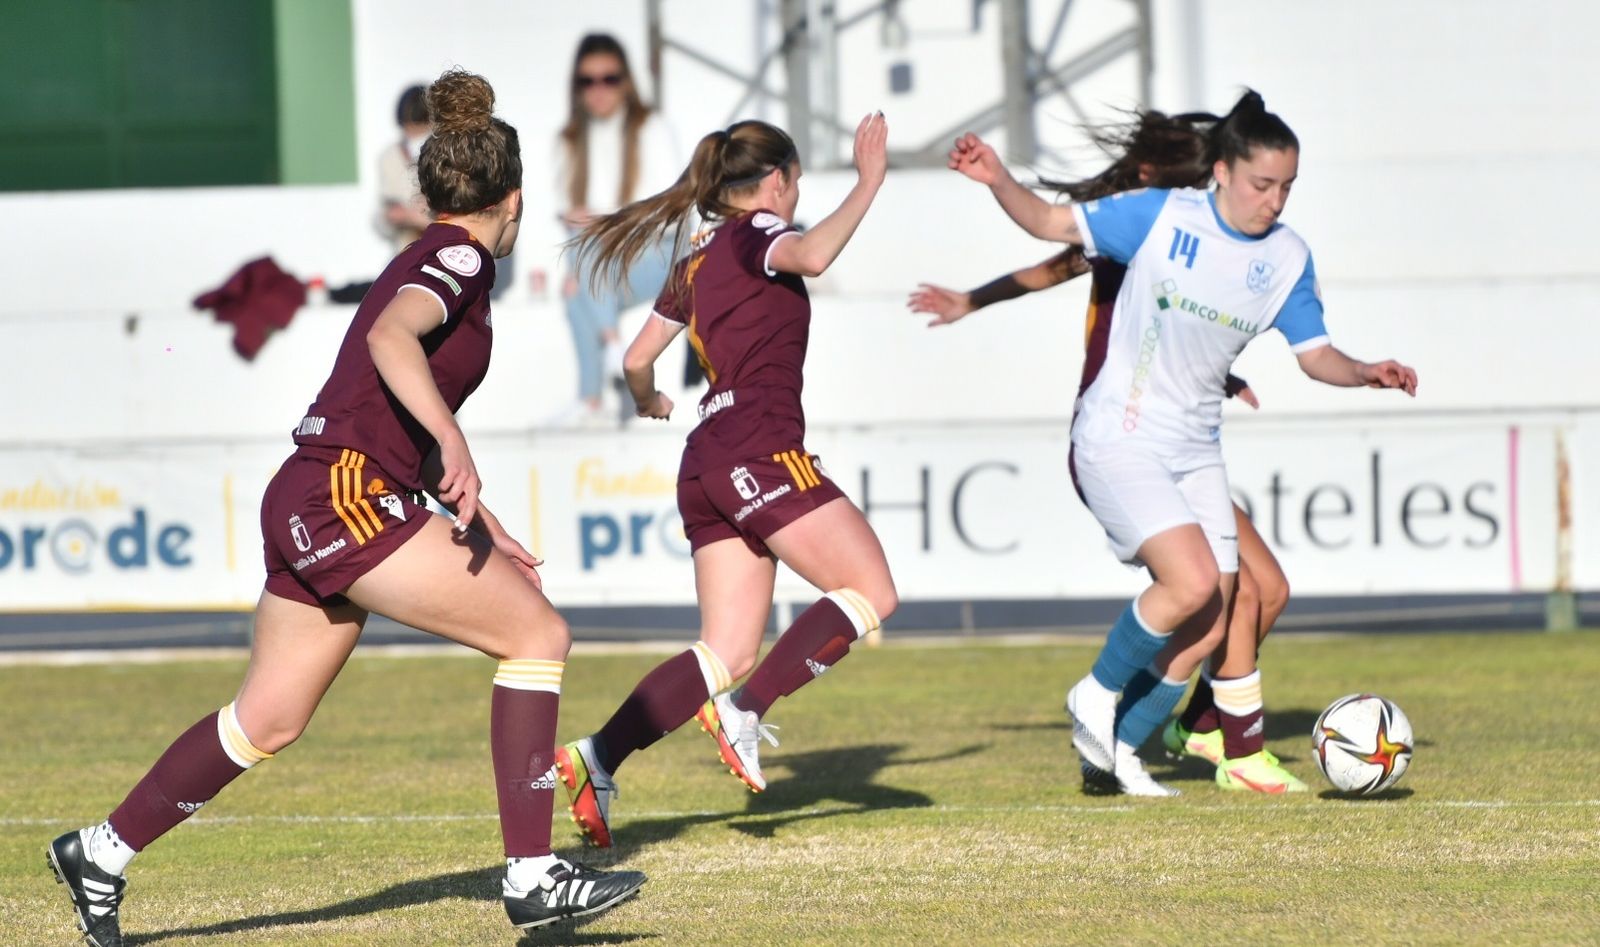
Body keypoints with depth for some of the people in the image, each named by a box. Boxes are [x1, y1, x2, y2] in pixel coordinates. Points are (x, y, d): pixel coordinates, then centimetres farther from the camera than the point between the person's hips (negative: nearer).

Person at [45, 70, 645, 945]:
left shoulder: (427, 260, 21)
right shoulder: (461, 257, -7)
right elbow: (390, 338, -28)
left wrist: (478, 523, 26)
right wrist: (453, 445, -37)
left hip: (305, 504, 10)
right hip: (346, 501, -10)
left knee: (269, 720, 16)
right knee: (538, 635, -8)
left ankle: (101, 854, 25)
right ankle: (532, 875, -10)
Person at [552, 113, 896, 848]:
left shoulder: (697, 262, 22)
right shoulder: (756, 234, 0)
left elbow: (638, 358, 27)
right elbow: (812, 256, -24)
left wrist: (647, 400, 48)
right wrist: (869, 183, -16)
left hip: (706, 464, 9)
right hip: (760, 448, -9)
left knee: (728, 651, 4)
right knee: (871, 592, -5)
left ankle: (596, 758, -10)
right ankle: (746, 711, -16)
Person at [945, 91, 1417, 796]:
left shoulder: (1288, 257, 2)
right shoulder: (1162, 216, -11)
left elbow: (1314, 353, 7)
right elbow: (1051, 223, -5)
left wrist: (1366, 374, -13)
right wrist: (998, 181, -22)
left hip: (1195, 448, 6)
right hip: (1119, 440, -6)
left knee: (1213, 621, 0)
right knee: (1193, 583, -22)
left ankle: (1117, 746, 16)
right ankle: (1098, 694, 2)